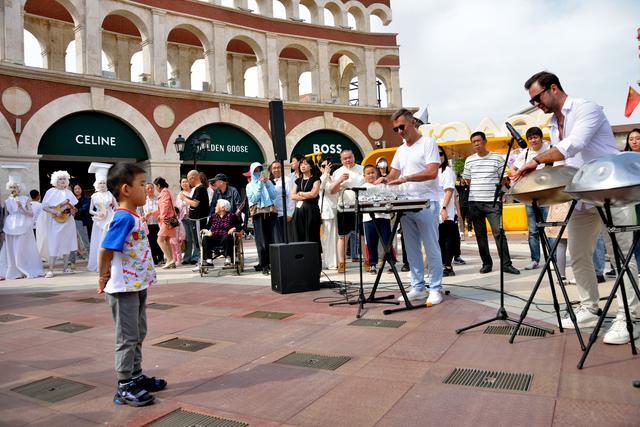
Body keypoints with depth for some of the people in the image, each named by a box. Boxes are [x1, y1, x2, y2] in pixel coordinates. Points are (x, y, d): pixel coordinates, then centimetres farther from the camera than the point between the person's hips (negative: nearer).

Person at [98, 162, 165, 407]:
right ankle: (124, 387, 13)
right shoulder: (123, 218, -20)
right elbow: (105, 250, -21)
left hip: (137, 286, 9)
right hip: (124, 288, -9)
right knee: (127, 338, 1)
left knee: (138, 335, 18)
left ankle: (136, 376, 32)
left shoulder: (135, 217, 9)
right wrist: (104, 277, -9)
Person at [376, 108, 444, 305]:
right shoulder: (400, 150, 18)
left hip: (426, 203, -7)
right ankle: (417, 288, 17)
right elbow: (394, 174, 16)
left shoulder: (428, 143, -3)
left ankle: (436, 289, 6)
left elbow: (432, 172, -14)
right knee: (412, 249, 9)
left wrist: (405, 178, -24)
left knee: (431, 249, -2)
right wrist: (385, 179, -7)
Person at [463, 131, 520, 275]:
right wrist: (478, 188, 10)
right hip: (474, 202, 3)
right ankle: (486, 263, 17)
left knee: (499, 232, -8)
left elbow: (503, 179, 6)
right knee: (480, 234, 7)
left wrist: (496, 189, -2)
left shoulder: (496, 158, 1)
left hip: (492, 201, -3)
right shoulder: (469, 160, 9)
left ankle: (506, 264, -2)